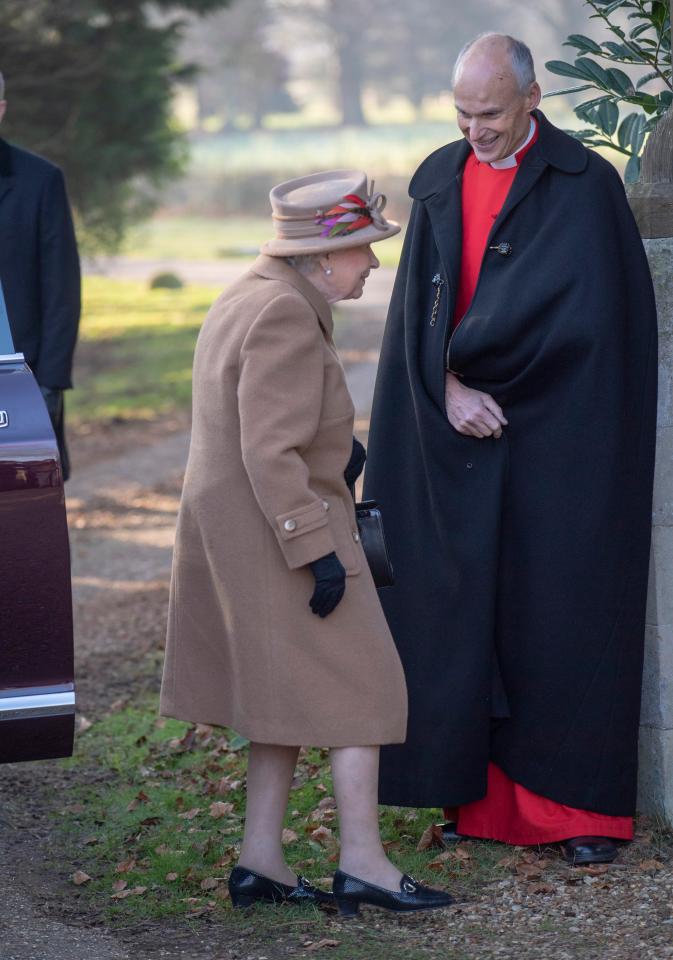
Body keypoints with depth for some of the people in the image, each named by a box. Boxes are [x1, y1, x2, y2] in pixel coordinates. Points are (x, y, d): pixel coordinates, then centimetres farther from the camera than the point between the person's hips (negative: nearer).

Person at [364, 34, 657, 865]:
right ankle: (484, 795, 12)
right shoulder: (440, 181, 9)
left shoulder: (583, 187, -6)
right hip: (455, 431, 5)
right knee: (463, 606, 4)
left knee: (562, 603, -3)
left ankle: (585, 805, 3)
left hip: (555, 439, -5)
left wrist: (466, 363, -12)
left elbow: (569, 310, -15)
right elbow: (420, 307, 4)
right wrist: (449, 390, -12)